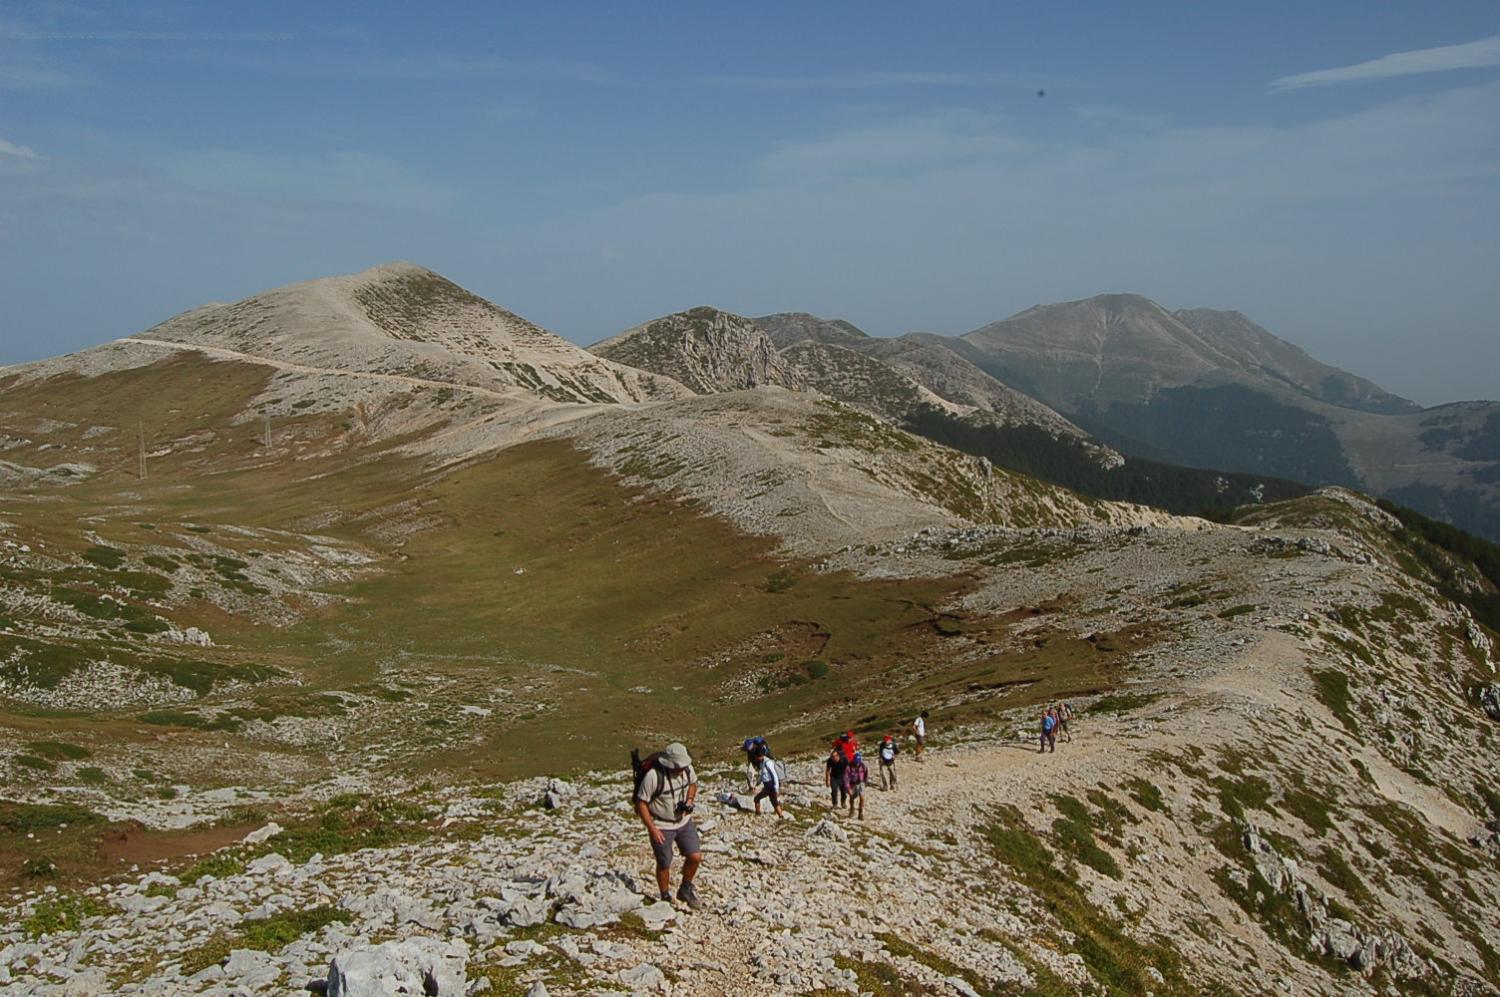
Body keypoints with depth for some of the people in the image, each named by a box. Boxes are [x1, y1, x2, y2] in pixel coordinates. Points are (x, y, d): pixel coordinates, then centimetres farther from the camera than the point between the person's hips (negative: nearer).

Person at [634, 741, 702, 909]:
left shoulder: (687, 768, -11)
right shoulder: (654, 776, -28)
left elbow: (693, 783, 12)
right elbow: (641, 803, -19)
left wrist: (690, 799, -8)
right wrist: (652, 829, -21)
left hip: (684, 821, 5)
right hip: (661, 826, -5)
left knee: (695, 857, -2)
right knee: (664, 865, 7)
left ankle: (685, 890, 23)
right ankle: (666, 898, 30)